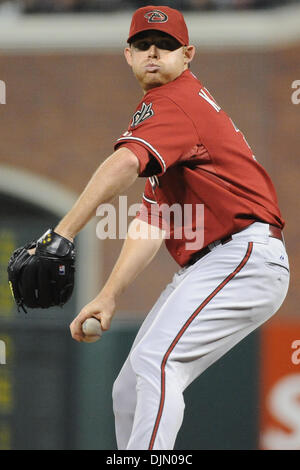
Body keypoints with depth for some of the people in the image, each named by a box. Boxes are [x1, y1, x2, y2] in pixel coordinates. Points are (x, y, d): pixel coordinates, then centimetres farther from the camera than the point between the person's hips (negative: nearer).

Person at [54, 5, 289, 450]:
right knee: (130, 392, 10)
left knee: (155, 362, -28)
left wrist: (59, 238, -39)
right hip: (203, 267, 11)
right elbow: (152, 221, 20)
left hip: (245, 255, -11)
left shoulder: (171, 103, -10)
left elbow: (124, 165, -32)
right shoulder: (184, 102, 23)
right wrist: (108, 298, 11)